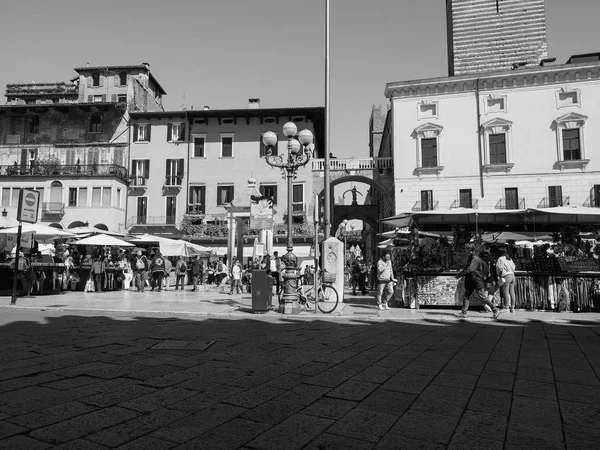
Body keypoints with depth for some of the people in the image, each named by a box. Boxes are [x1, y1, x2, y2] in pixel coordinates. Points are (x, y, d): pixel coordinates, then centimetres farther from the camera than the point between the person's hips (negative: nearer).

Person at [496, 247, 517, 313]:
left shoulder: (500, 259, -5)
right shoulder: (510, 259, 19)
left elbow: (499, 268, -9)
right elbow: (513, 267, 16)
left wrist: (499, 275, 7)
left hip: (506, 276, -8)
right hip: (512, 275, 8)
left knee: (506, 292, -8)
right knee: (512, 292, 8)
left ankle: (506, 308, -10)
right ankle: (512, 308, 10)